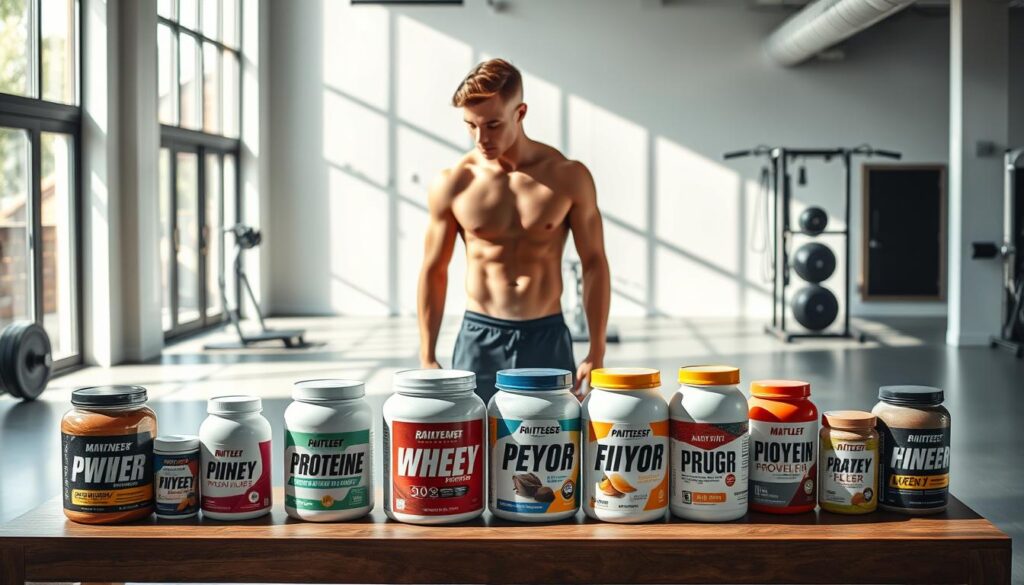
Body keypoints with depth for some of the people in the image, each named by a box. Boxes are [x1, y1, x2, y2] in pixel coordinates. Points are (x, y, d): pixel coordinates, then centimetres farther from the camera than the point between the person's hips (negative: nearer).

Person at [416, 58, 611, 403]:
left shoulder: (568, 177, -3)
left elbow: (594, 263, 3)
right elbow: (434, 271, 6)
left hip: (547, 337, 0)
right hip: (479, 338, 0)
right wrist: (427, 359, 4)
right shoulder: (452, 184, -2)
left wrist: (596, 354, 0)